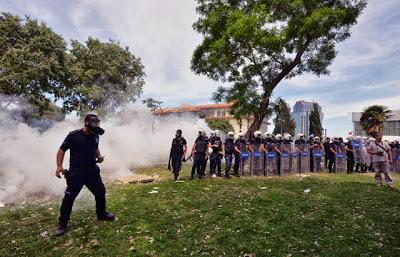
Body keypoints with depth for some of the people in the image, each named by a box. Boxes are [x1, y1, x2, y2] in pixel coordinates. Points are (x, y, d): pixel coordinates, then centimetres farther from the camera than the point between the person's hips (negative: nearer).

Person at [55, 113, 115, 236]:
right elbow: (61, 150, -8)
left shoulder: (95, 136, 1)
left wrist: (99, 156, 0)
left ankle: (101, 214, 33)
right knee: (69, 197, 3)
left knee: (101, 192, 11)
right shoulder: (73, 136, -14)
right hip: (76, 173, -5)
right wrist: (59, 166, -18)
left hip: (92, 171, 5)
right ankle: (62, 224, 23)